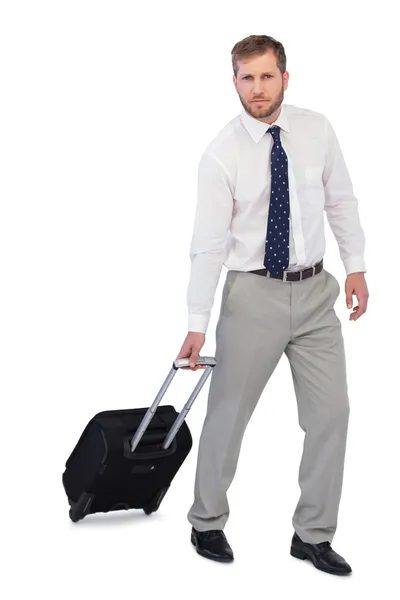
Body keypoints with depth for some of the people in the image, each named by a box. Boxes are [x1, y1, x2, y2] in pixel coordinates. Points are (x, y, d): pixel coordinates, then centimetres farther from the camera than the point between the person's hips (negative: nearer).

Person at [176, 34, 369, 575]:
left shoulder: (317, 130, 1)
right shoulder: (222, 154, -10)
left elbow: (340, 200, 12)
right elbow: (208, 244, -11)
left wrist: (356, 265, 6)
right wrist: (198, 326, -13)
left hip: (316, 291, 4)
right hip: (253, 293, -3)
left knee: (332, 413, 4)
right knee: (227, 414, 5)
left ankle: (313, 535, 19)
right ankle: (207, 523, 27)